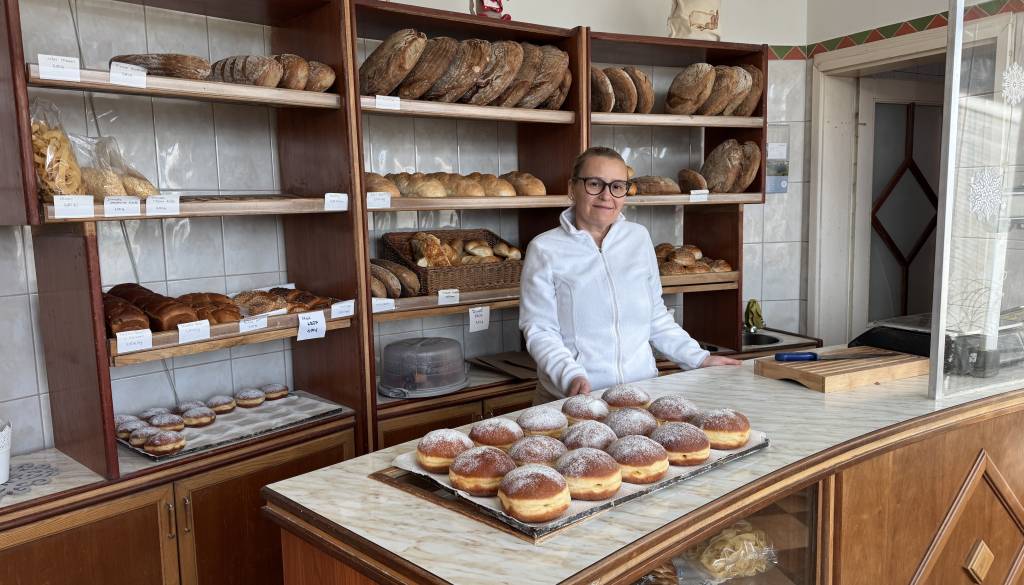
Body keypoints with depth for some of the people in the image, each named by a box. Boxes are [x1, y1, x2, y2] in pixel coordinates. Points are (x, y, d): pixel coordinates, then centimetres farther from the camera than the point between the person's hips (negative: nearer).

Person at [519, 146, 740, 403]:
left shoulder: (639, 237, 9)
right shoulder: (545, 249, -2)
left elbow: (656, 315, 16)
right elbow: (539, 329, -5)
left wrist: (699, 359, 10)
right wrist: (571, 376, -19)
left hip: (642, 390, 3)